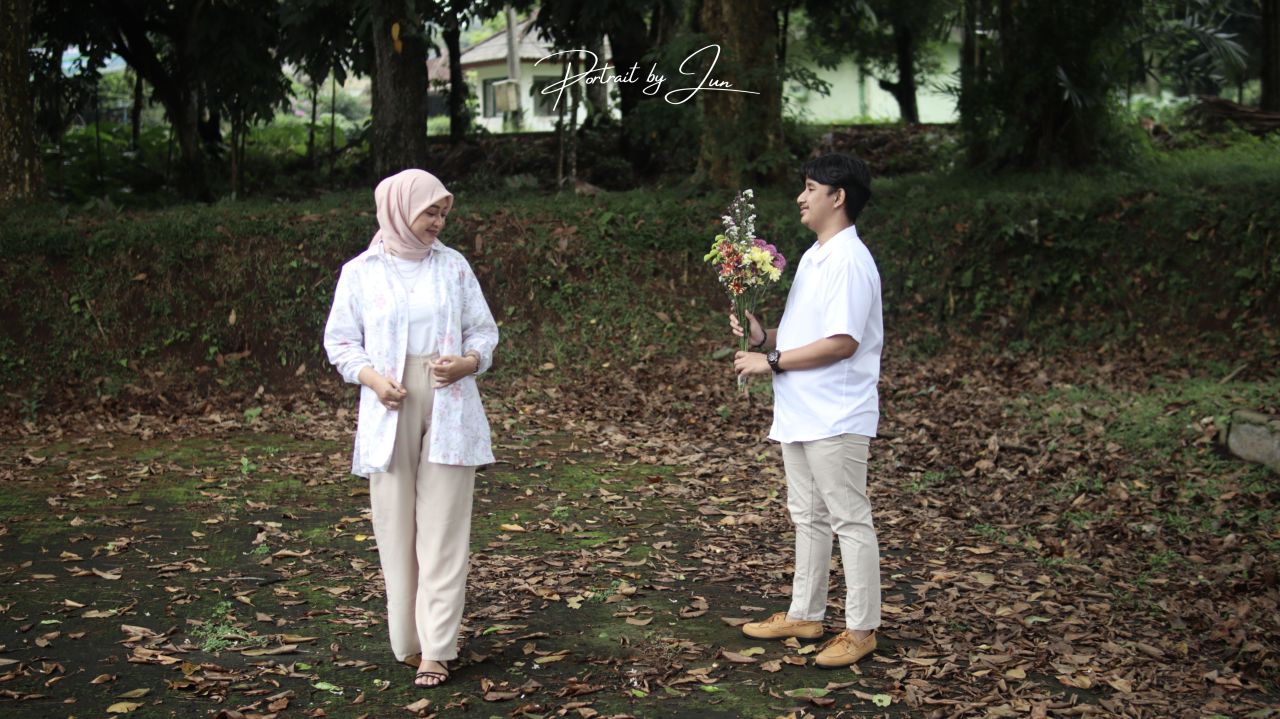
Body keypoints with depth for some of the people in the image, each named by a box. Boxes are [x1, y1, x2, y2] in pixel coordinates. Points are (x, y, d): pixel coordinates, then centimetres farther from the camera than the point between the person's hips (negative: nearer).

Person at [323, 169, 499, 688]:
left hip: (449, 409, 0)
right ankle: (408, 639, 18)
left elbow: (483, 330, 9)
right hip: (390, 411, 0)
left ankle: (436, 647, 5)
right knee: (396, 526, 4)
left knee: (442, 528, -1)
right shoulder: (360, 272, 2)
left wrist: (467, 363, -12)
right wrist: (371, 378, -12)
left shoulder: (453, 266, 5)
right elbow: (340, 341, 6)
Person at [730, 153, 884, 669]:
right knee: (808, 517, 17)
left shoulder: (849, 261, -16)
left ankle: (861, 630, 8)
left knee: (850, 521, -1)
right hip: (799, 413, 10)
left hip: (837, 418, -10)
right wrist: (764, 337, 1)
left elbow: (843, 341, -23)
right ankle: (805, 615, 29)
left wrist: (773, 362, -18)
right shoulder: (813, 258, 15)